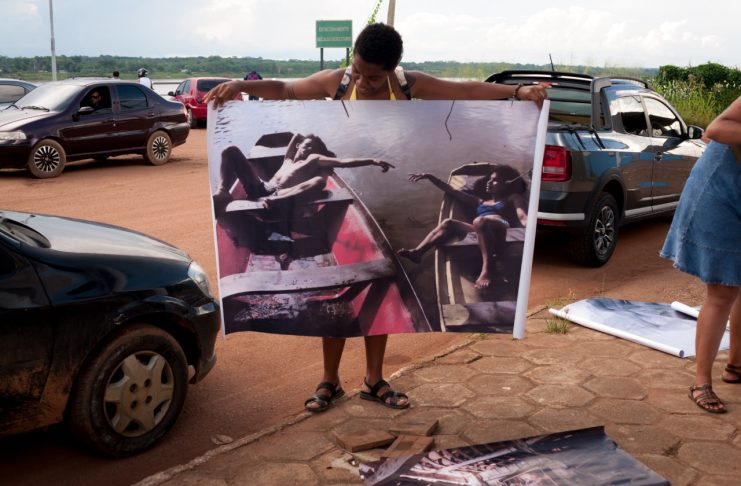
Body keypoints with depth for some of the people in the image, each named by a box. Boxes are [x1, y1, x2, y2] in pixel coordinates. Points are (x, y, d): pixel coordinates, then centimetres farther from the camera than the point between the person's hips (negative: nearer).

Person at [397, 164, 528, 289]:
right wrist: (430, 177, 32)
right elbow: (453, 191, 36)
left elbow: (522, 216, 2)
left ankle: (486, 270, -51)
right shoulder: (481, 202, 37)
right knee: (448, 223, -13)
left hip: (503, 234, -6)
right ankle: (416, 252, -35)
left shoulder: (513, 199, 23)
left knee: (480, 221, -36)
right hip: (481, 234, 6)